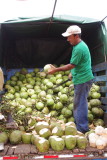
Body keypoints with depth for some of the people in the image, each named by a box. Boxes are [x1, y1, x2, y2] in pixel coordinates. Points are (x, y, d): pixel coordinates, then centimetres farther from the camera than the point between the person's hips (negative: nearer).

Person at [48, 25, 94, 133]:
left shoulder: (79, 48, -21)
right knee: (79, 102, 18)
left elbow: (71, 65, -18)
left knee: (80, 103, -3)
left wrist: (56, 70, -12)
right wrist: (73, 73, 19)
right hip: (80, 78, 10)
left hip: (83, 80, -10)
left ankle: (82, 128, 7)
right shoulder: (79, 45, 11)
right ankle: (78, 122, 31)